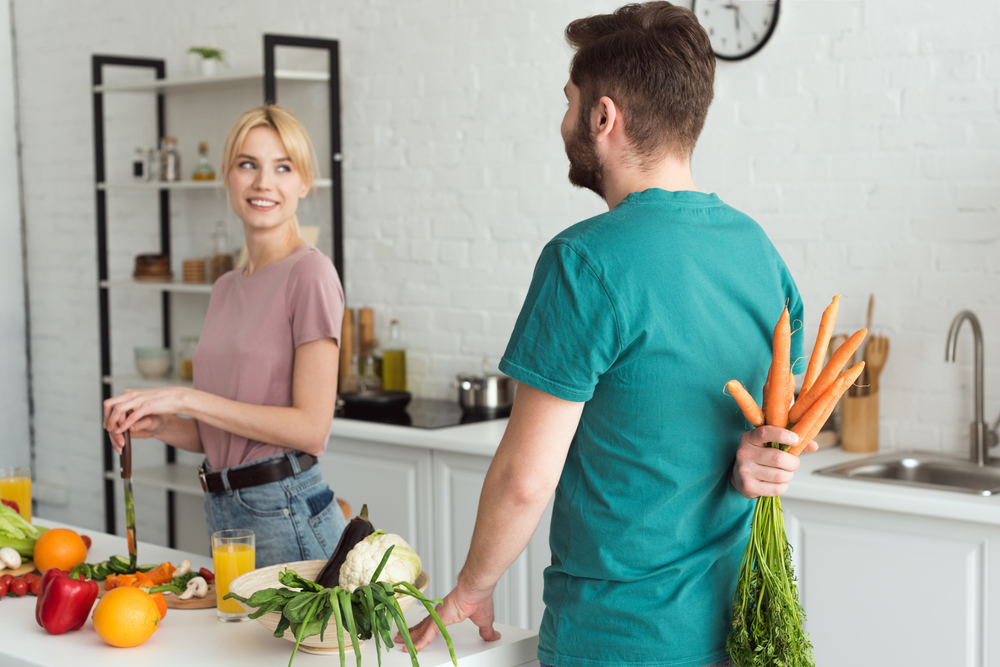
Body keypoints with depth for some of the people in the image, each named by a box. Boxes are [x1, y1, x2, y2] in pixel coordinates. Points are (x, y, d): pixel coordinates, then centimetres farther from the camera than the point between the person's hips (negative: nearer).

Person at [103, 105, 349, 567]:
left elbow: (310, 427, -17)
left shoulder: (309, 273, -11)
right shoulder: (227, 288, 13)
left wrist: (186, 398, -17)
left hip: (287, 516, -7)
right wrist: (157, 424, -2)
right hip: (224, 512, 7)